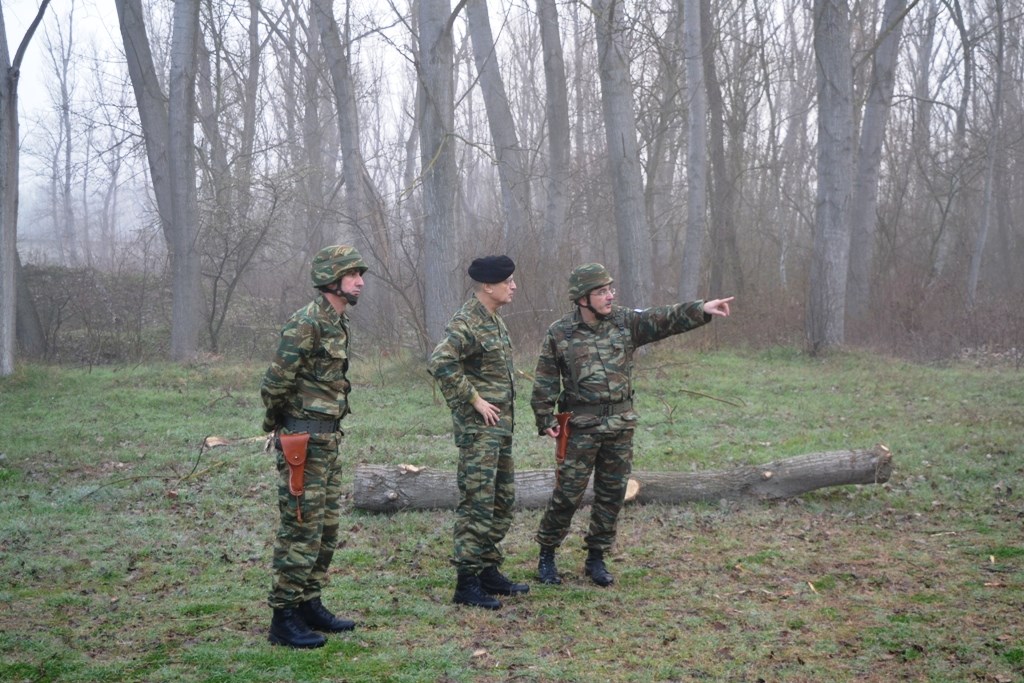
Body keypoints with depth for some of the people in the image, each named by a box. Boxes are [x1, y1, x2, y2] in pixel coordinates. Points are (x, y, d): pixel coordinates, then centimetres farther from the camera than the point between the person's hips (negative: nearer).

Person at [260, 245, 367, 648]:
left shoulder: (337, 321, 13)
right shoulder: (306, 323, -17)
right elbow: (275, 383, -18)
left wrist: (327, 426, 11)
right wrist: (277, 422, -2)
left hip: (327, 438, 10)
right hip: (304, 439, -10)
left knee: (327, 526, 14)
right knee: (301, 528, -5)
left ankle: (309, 606, 24)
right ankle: (284, 619, 2)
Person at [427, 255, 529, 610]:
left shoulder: (495, 321, 14)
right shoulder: (466, 323, -16)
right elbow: (441, 363, -30)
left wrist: (506, 413, 16)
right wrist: (474, 400, -23)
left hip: (500, 425, 10)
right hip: (478, 426, -10)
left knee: (503, 501, 14)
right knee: (477, 503, -7)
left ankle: (488, 571, 24)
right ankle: (466, 583, -2)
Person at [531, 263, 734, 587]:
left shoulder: (625, 322, 2)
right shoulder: (560, 333, -4)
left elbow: (664, 319, -10)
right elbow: (546, 381, 1)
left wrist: (701, 309, -23)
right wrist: (545, 420, -4)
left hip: (621, 423, 3)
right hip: (582, 425, -3)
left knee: (612, 493, 8)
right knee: (568, 492, 0)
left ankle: (596, 558, 22)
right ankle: (546, 555, 16)